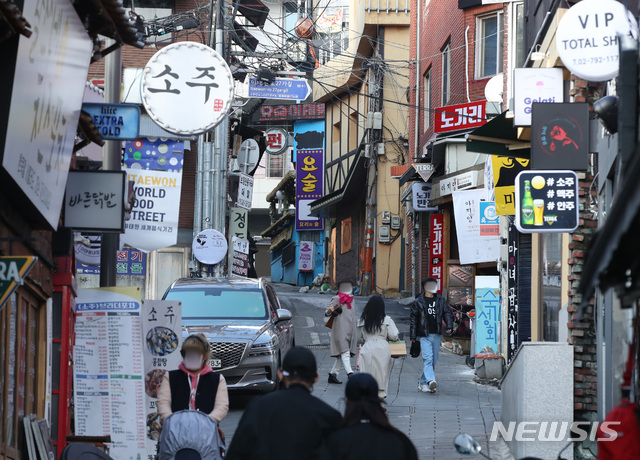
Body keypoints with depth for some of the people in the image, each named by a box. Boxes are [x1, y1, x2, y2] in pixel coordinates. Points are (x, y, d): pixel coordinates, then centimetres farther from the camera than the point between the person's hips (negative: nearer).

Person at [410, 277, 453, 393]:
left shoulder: (440, 300, 11)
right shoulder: (419, 301, 2)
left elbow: (447, 313, 10)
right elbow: (414, 319, 6)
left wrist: (449, 326, -8)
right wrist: (413, 335, 4)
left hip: (436, 335, 4)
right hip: (424, 335, -4)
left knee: (433, 360, 7)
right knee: (428, 358, -19)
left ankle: (423, 382, 18)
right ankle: (430, 380, -32)